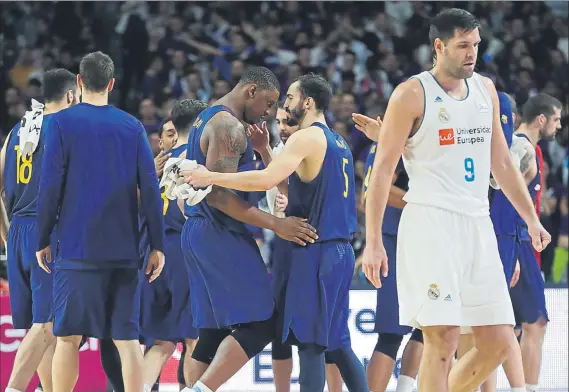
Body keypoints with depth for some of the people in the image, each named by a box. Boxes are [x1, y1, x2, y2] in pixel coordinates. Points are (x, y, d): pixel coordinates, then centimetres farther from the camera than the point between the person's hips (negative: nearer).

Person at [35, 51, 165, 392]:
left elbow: (50, 187, -6)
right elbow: (150, 190, 2)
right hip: (124, 249, 2)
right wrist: (158, 246, 5)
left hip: (77, 247, -2)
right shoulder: (132, 126, 6)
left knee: (69, 336, 4)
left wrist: (43, 240, 3)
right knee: (127, 336, 3)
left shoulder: (63, 123, -2)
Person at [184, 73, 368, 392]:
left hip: (316, 251, -9)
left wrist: (210, 177, -17)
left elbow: (266, 180, -22)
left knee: (309, 342, -7)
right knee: (337, 343, 12)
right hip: (340, 250, 9)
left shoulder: (307, 137, -10)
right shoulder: (338, 142, 18)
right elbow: (290, 182, 24)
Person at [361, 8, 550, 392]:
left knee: (499, 343, 2)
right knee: (443, 340, -12)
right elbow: (383, 169, -6)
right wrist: (373, 241, -12)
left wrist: (531, 218, 17)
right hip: (431, 222, -6)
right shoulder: (412, 94, -5)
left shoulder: (486, 89, 13)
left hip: (478, 224, 6)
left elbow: (502, 162, 22)